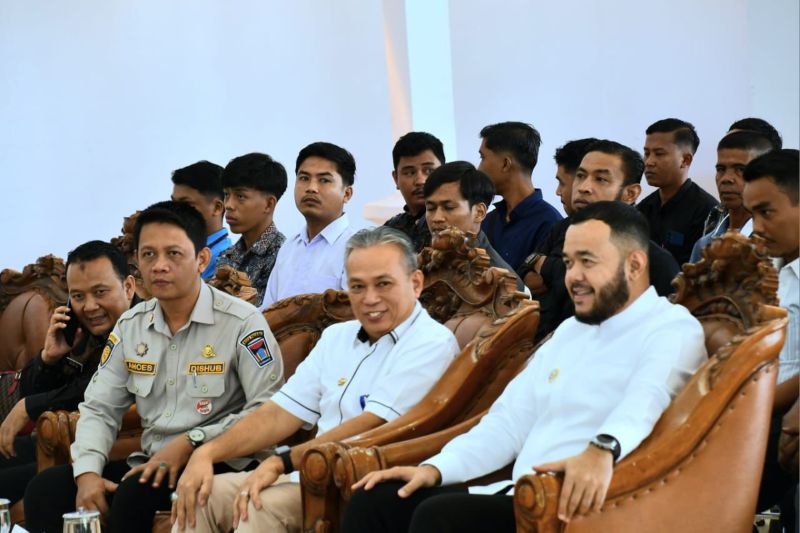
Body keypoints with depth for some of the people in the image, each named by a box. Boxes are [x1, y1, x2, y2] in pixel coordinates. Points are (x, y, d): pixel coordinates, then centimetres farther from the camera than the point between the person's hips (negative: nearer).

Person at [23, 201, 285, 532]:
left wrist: (191, 442, -21)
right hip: (152, 463, 6)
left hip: (219, 466, -6)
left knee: (135, 493, -33)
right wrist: (88, 471, -7)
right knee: (46, 488, -13)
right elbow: (99, 408, 12)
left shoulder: (242, 322, -8)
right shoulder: (130, 326, 12)